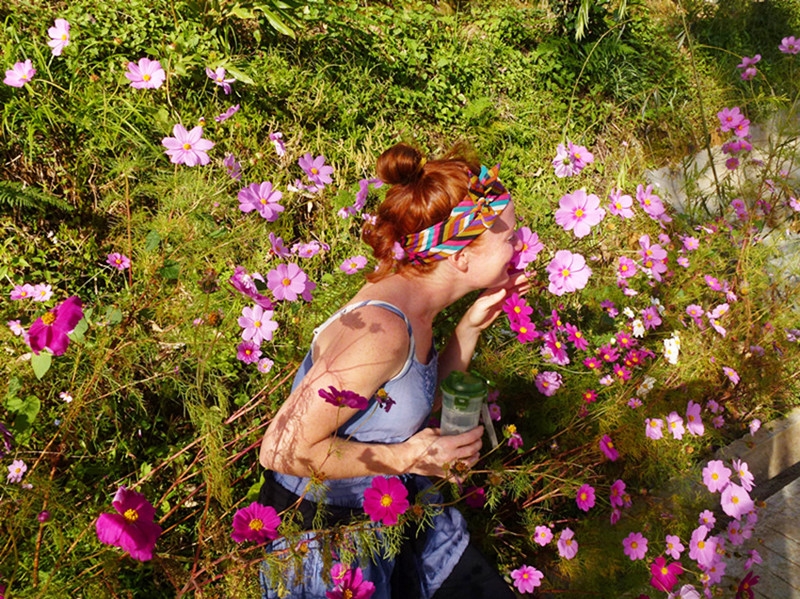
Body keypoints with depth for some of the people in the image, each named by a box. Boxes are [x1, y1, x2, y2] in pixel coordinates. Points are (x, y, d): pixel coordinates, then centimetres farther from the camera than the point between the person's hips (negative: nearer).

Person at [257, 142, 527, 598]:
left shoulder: (414, 304, -6)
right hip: (323, 531, -8)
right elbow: (283, 449, -29)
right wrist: (407, 458, -22)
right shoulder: (381, 330, -33)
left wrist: (472, 325, -4)